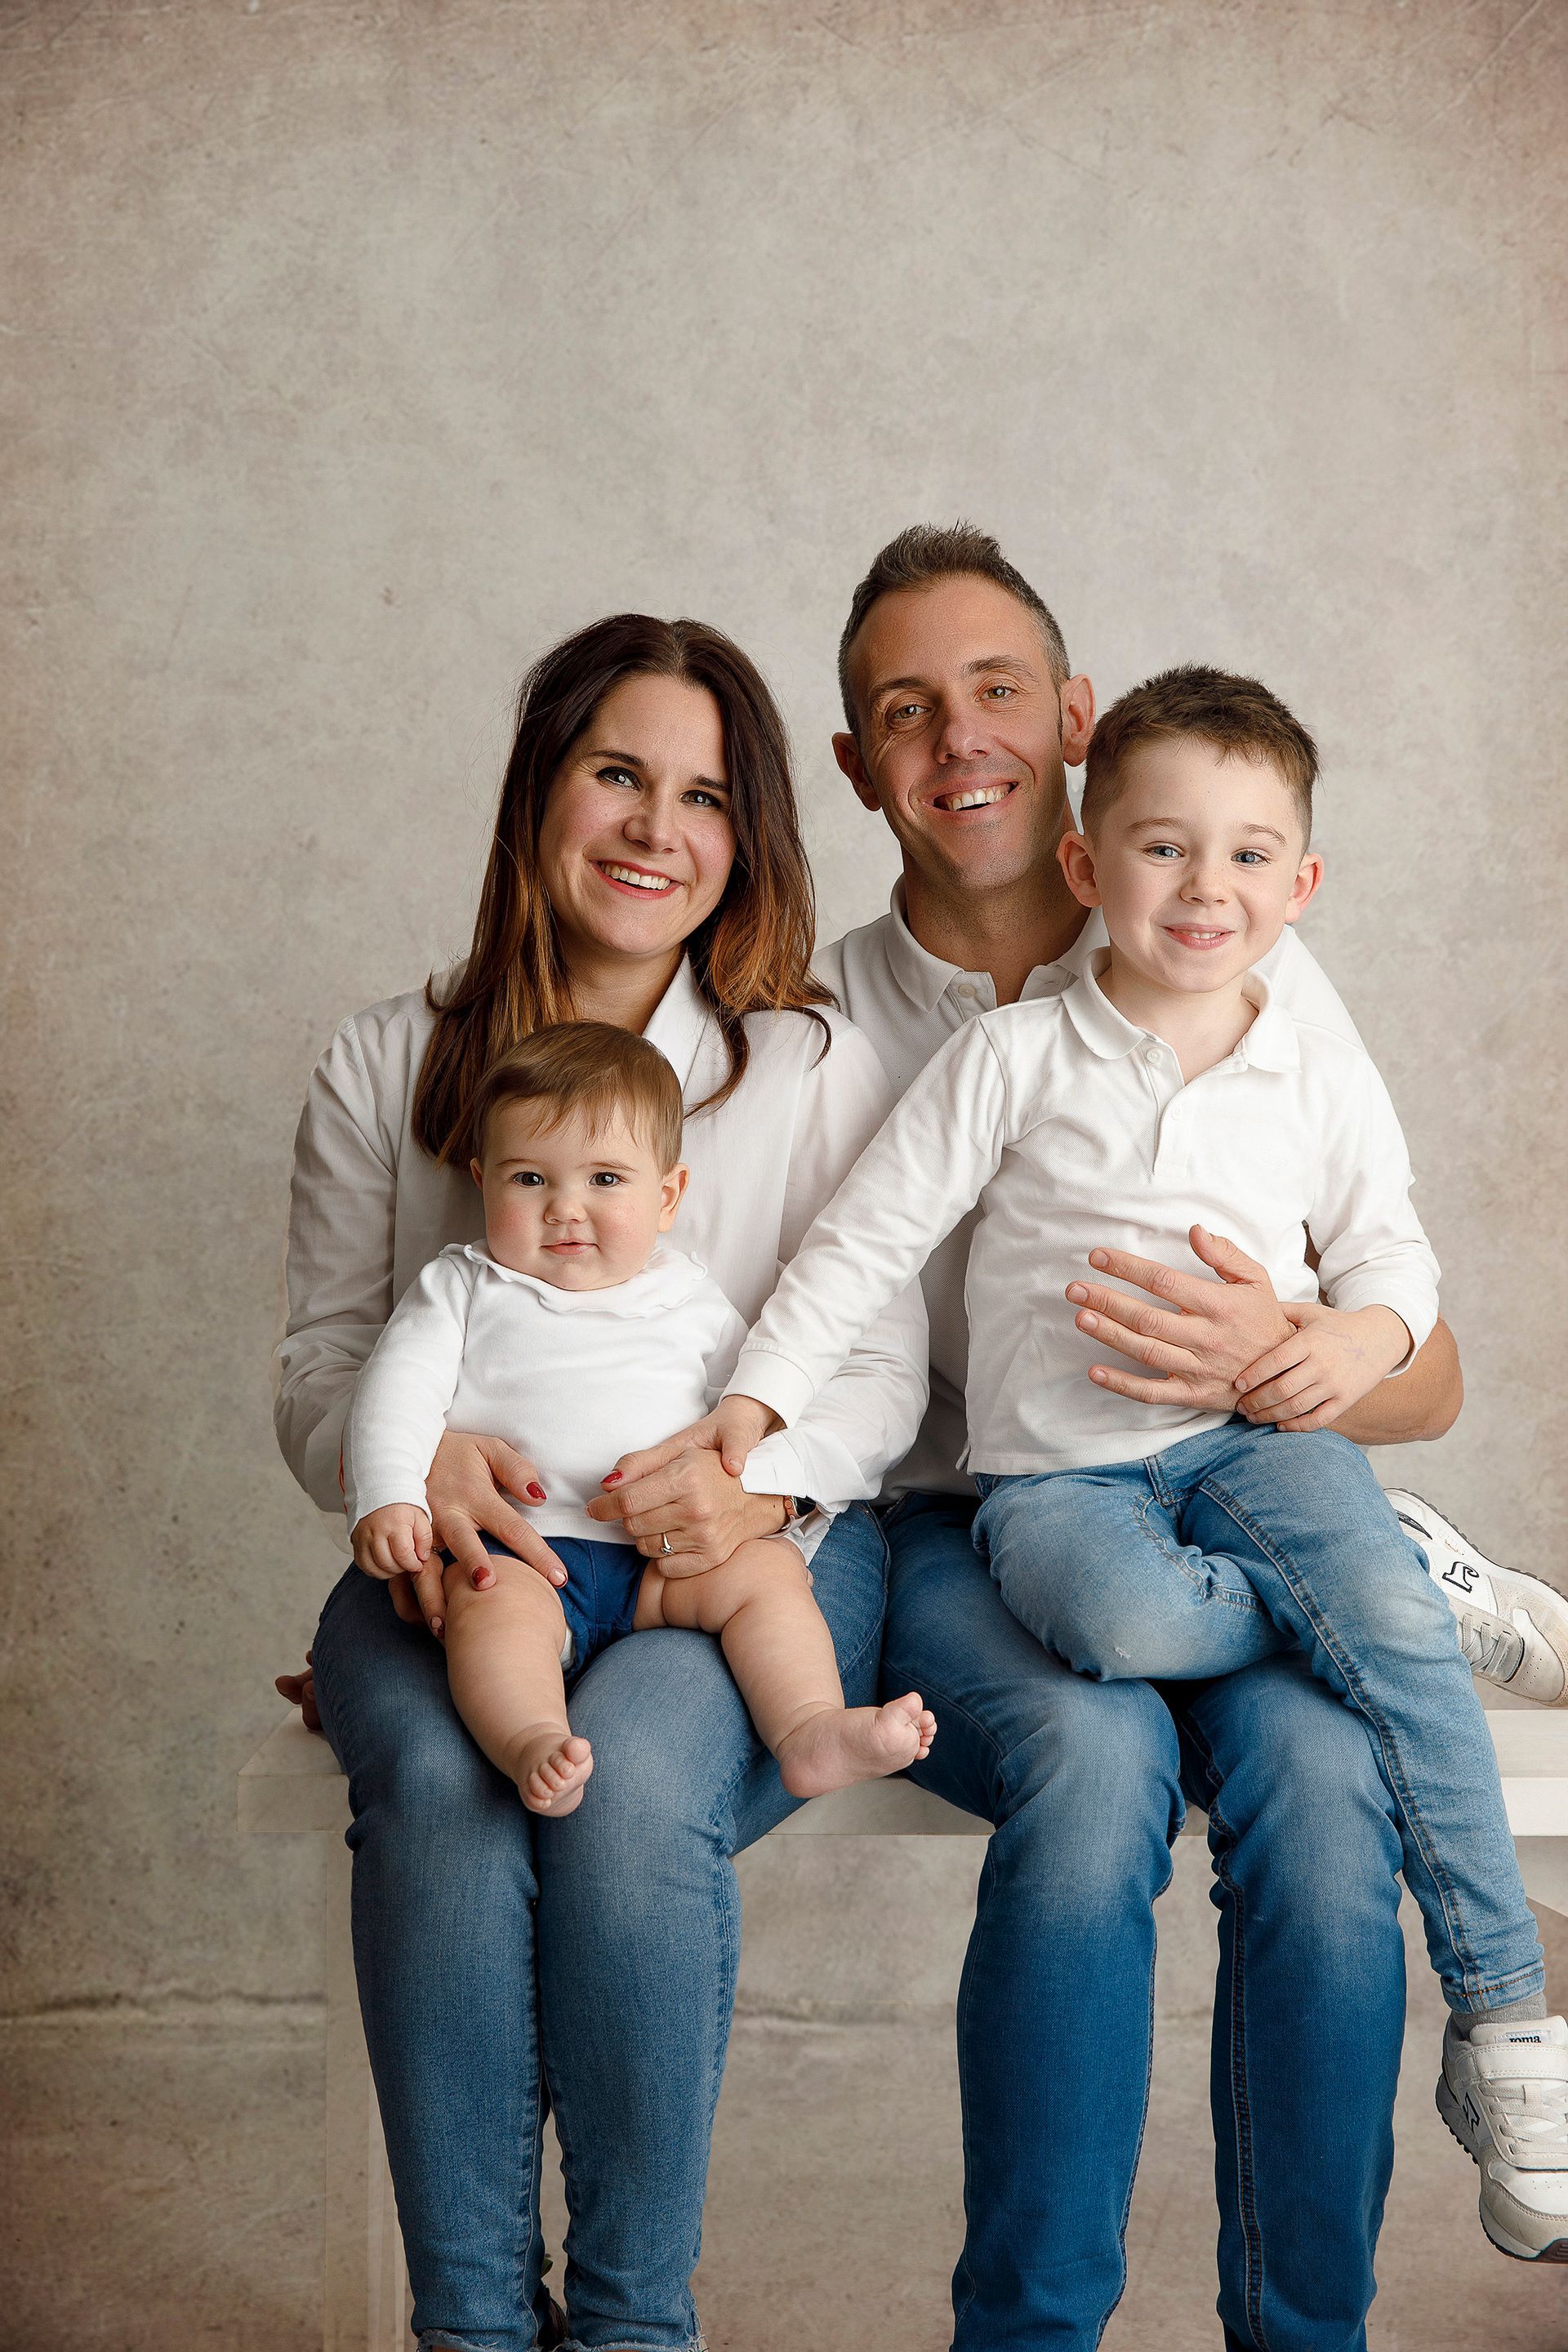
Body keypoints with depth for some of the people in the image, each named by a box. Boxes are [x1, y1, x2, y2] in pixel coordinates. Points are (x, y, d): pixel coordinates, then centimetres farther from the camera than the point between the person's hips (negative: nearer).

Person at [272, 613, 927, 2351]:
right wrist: (409, 1464, -15)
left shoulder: (817, 1067, 8)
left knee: (628, 1772, -34)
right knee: (435, 1779, -32)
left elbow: (881, 1362, 3)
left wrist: (763, 1484, -19)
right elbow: (323, 1358, 9)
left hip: (753, 1552, -1)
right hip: (455, 1557, 2)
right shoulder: (385, 1066, 11)